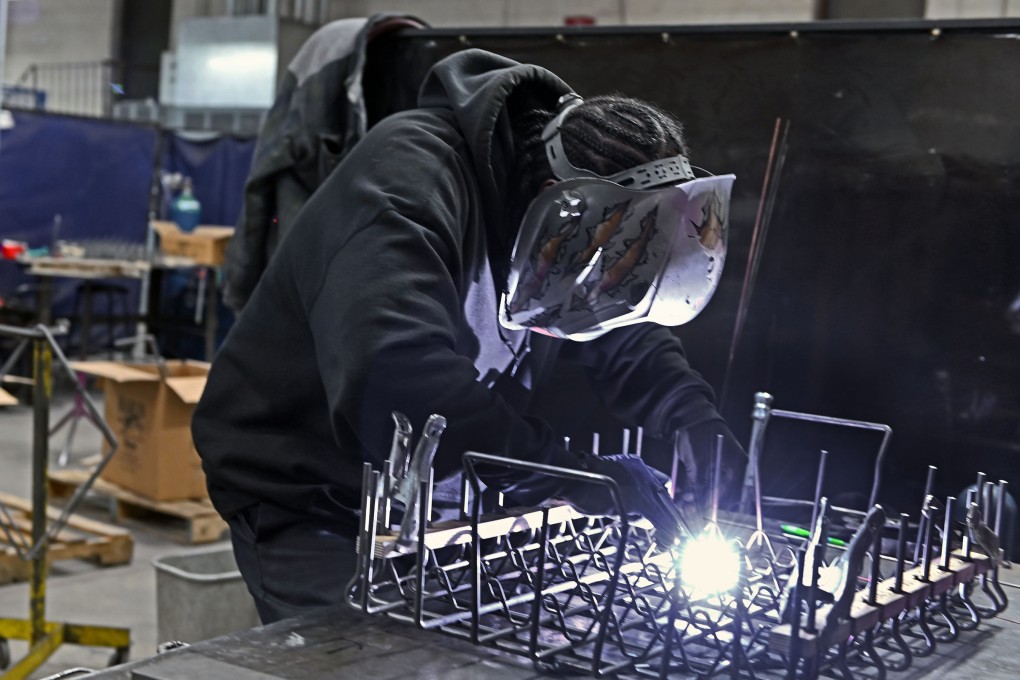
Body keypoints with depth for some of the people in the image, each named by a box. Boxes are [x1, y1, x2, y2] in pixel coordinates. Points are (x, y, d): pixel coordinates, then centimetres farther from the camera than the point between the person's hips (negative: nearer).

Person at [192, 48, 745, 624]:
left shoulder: (575, 196, -5)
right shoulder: (410, 179, -31)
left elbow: (627, 338, 8)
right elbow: (393, 384, -46)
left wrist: (696, 420, -12)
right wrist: (577, 474, -41)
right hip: (306, 497, -6)